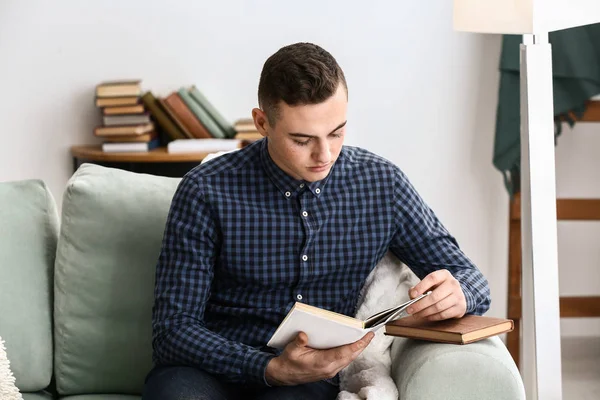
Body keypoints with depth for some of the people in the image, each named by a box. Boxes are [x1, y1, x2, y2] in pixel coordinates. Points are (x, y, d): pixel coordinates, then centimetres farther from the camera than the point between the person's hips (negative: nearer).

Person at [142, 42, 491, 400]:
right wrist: (273, 369, -24)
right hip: (212, 365, 0)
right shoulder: (207, 192, -8)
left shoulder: (382, 185, 2)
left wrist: (456, 296, -17)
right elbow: (173, 327, -9)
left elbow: (470, 279, 9)